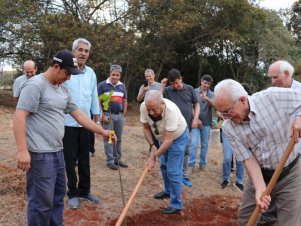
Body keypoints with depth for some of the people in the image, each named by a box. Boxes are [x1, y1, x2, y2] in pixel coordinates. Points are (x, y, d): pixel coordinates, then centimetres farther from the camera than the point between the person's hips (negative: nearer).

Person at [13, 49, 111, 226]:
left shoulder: (64, 89, 13)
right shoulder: (36, 85, -13)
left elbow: (78, 114, 18)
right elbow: (19, 116, -18)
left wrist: (102, 131, 17)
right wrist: (22, 150, -23)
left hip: (57, 151, 9)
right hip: (40, 154, -9)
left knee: (58, 195, 19)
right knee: (42, 201, -4)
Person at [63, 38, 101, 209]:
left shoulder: (91, 73, 6)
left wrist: (97, 121, 12)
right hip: (68, 123, -4)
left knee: (85, 159, 14)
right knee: (70, 160, 6)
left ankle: (85, 191, 28)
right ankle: (73, 194, 19)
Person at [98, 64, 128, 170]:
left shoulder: (122, 86, 10)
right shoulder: (102, 85, -6)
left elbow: (125, 101, 16)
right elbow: (98, 102, -8)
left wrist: (123, 115, 9)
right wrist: (103, 116, -13)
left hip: (119, 115, 5)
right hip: (108, 115, -5)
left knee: (118, 138, 12)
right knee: (108, 138, 0)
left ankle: (118, 158, 22)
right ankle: (110, 161, 7)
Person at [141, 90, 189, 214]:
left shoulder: (171, 111, -41)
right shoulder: (144, 107, -26)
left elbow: (168, 140, -36)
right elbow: (146, 127, -8)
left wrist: (154, 157, -34)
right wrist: (152, 146, -17)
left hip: (178, 137, -6)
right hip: (164, 137, 6)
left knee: (173, 171, -8)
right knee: (164, 166, 20)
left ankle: (176, 204, 4)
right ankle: (168, 191, 42)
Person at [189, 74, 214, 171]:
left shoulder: (211, 94, 4)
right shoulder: (195, 92, -1)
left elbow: (213, 104, -15)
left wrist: (206, 98, -35)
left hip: (207, 123, 2)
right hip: (196, 121, -2)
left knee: (204, 144, 9)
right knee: (194, 143, -8)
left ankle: (203, 163, 19)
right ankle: (191, 164, -2)